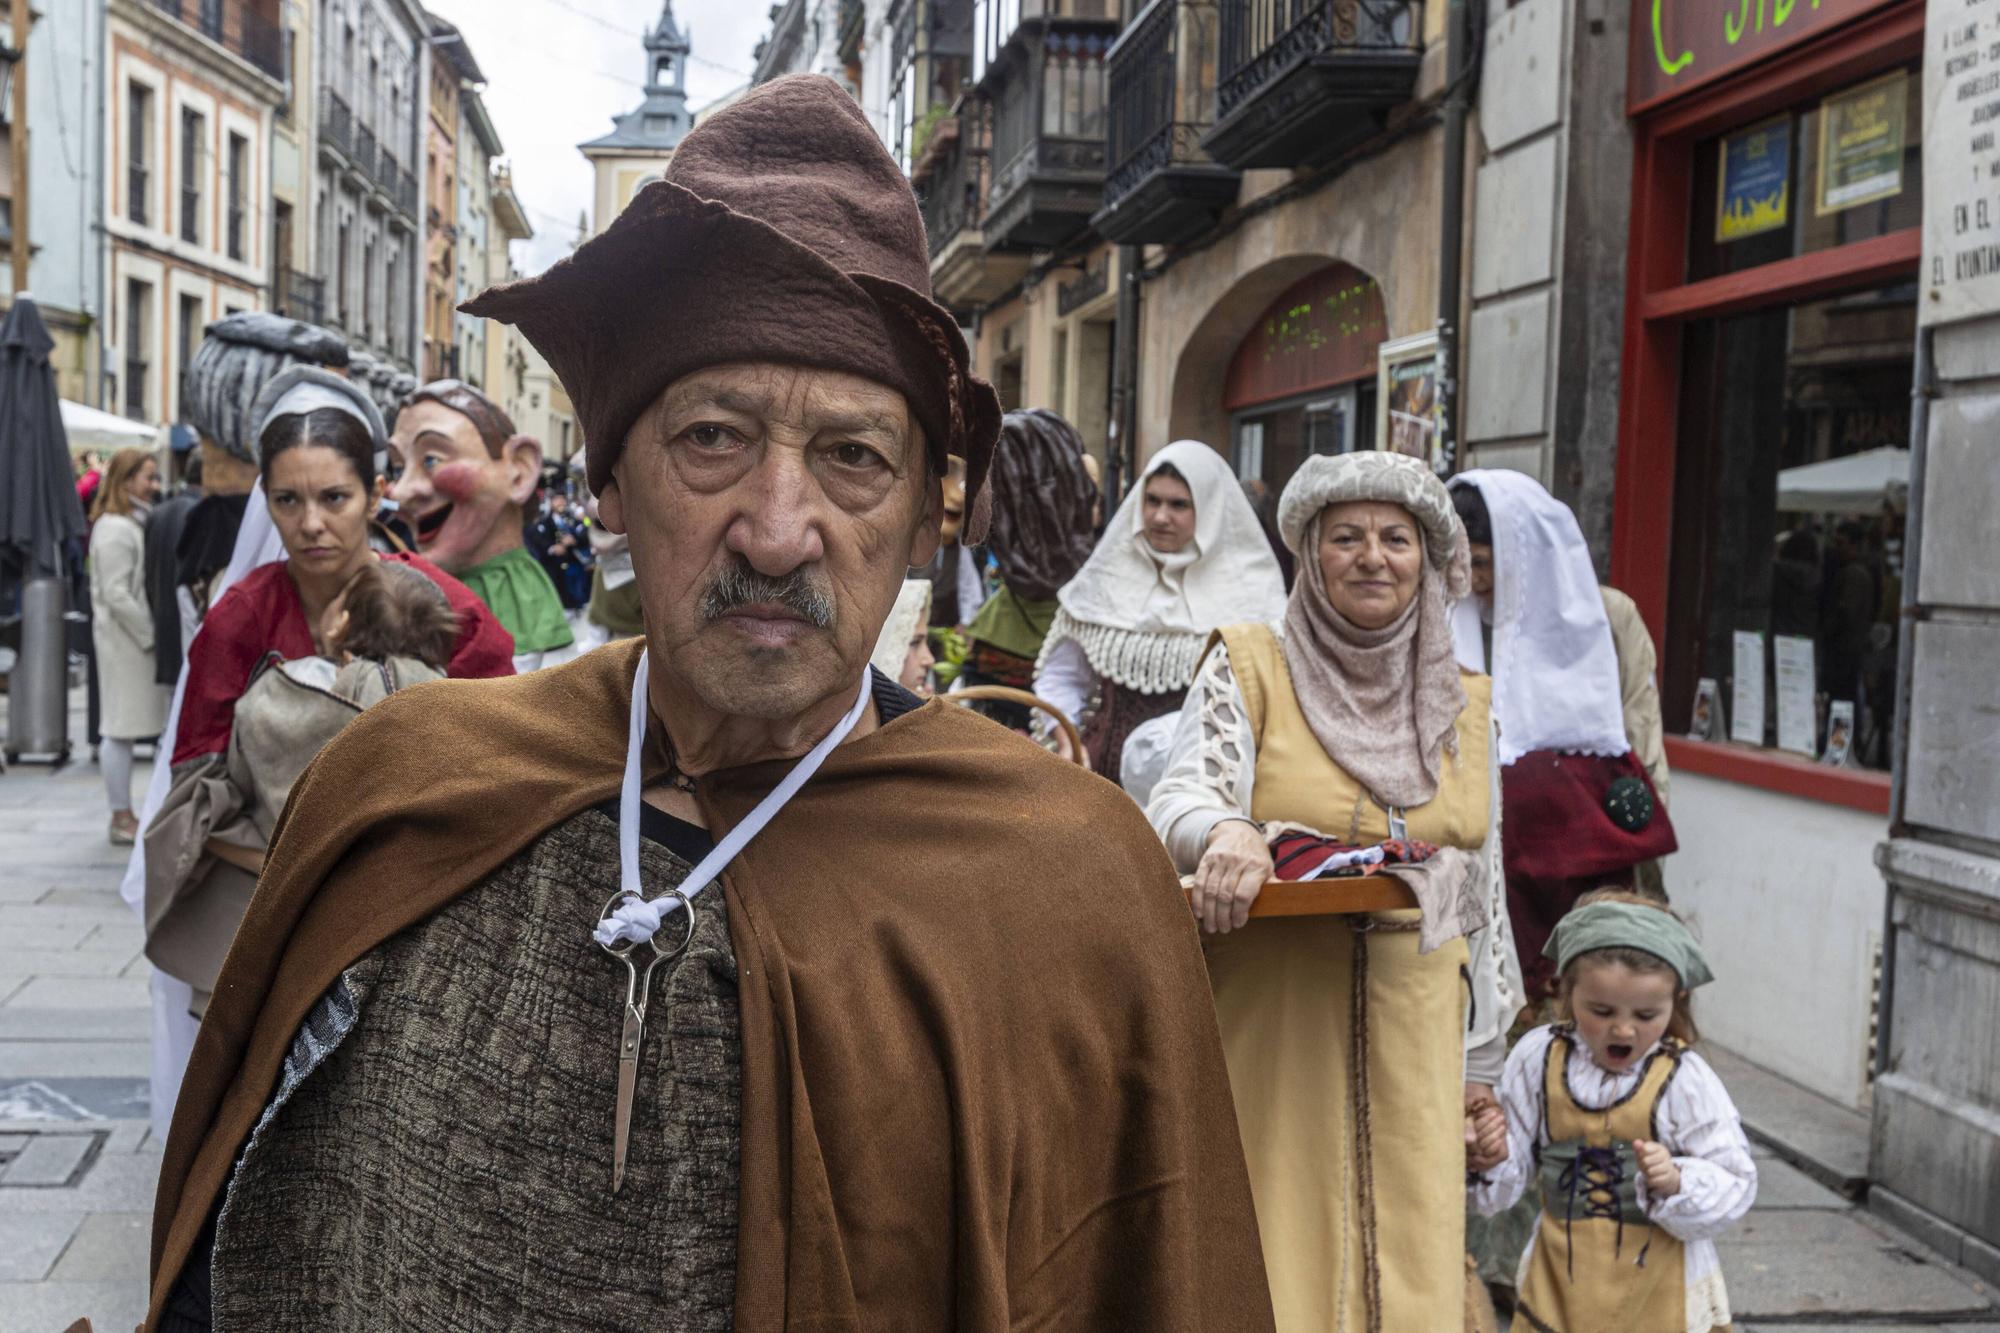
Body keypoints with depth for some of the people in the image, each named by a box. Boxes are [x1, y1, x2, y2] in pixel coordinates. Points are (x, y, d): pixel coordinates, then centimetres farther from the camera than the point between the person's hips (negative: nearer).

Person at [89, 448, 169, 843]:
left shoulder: (136, 523, 17)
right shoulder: (115, 529, -14)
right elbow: (116, 595, -18)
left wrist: (154, 632, 10)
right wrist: (150, 634, -14)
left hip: (142, 637, 9)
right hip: (125, 639, -9)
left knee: (123, 728, 11)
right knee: (121, 727, -4)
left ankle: (123, 815, 14)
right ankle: (122, 818, 1)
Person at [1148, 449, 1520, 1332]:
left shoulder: (1465, 703, 11)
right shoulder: (1249, 666, 2)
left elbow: (1484, 895, 14)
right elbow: (1183, 794, -12)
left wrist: (1482, 1066, 13)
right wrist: (1224, 832, -35)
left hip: (1412, 1045, 3)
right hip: (1272, 1037, -3)